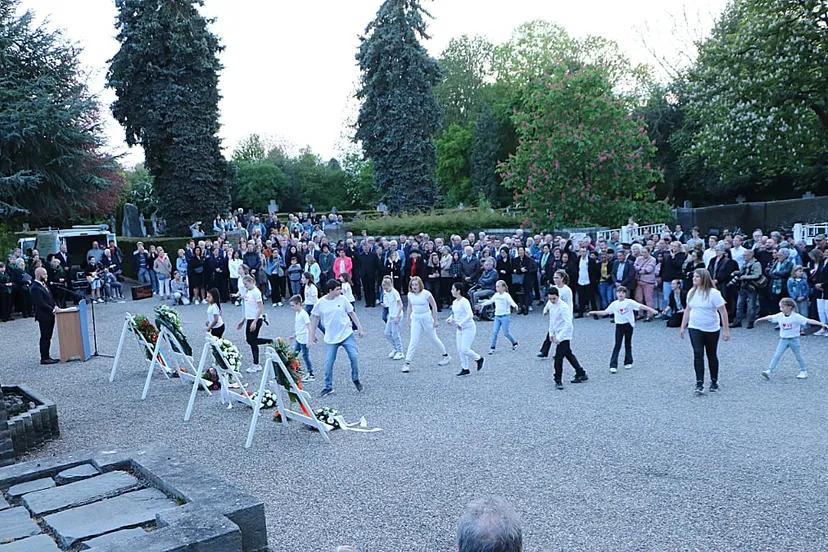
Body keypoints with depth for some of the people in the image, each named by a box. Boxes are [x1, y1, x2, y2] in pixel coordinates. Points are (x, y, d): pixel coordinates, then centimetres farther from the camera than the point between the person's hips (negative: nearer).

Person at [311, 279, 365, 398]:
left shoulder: (342, 299, -4)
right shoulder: (321, 303, -6)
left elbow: (352, 313, 6)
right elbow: (315, 318, 8)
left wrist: (359, 328, 5)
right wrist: (312, 334, 12)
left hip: (347, 334, 0)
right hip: (331, 338, 0)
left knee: (354, 356, -12)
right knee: (328, 363, 0)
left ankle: (356, 380, 11)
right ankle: (328, 387, 16)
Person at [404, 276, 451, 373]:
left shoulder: (426, 294, -14)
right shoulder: (410, 294, -1)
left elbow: (434, 306, -8)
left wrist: (435, 320, -8)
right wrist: (409, 319, 14)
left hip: (426, 317, -3)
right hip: (415, 319, 3)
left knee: (433, 338, 11)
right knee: (413, 341, -7)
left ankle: (446, 356, 32)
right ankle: (407, 363, -8)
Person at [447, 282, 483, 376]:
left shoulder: (464, 301, -17)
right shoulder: (454, 302, 8)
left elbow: (470, 315, -24)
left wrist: (460, 323, -26)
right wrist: (450, 319, 2)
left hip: (468, 328, -8)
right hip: (460, 329, 8)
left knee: (464, 350, -10)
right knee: (459, 350, 7)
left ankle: (479, 359, 13)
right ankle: (465, 369, 16)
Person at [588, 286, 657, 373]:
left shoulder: (629, 302, -7)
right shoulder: (614, 304, 2)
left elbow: (641, 306, -14)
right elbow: (605, 312, 9)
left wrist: (652, 310, -23)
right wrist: (594, 312, 6)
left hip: (629, 325, -1)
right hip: (619, 326, 1)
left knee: (628, 344, 12)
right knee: (617, 345, -4)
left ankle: (628, 363, 27)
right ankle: (613, 366, -8)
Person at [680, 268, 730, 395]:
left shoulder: (713, 293, -15)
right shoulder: (691, 292, 2)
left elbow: (723, 312, -14)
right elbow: (687, 310, 11)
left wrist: (725, 330, -16)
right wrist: (683, 327, 11)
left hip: (711, 330, -3)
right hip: (695, 329, 3)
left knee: (712, 356, 11)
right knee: (698, 354, -8)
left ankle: (714, 381, 28)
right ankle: (699, 383, -6)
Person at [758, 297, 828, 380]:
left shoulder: (796, 316, -17)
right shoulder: (779, 316, -4)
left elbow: (808, 320, -21)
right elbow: (770, 317, 11)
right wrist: (760, 319, 24)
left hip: (794, 339, -3)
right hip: (783, 340, 3)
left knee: (798, 356, 12)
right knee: (777, 355, -4)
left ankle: (804, 371, 30)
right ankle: (769, 371, -5)